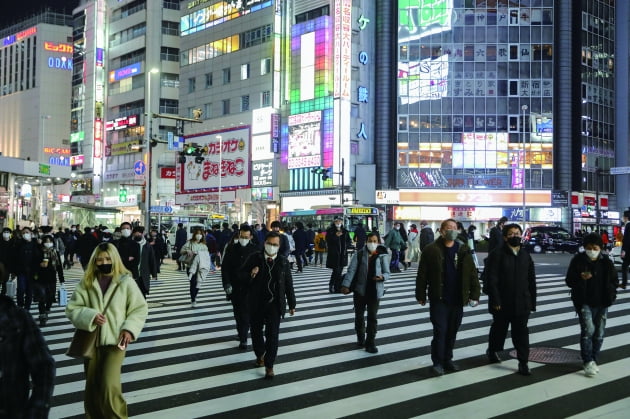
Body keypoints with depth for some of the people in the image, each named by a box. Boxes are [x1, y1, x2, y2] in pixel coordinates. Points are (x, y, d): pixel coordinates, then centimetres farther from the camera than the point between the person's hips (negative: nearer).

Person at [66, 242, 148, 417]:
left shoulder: (126, 281, -5)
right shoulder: (86, 282, 0)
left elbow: (140, 309, 1)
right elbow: (72, 309, 0)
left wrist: (130, 328, -13)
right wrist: (91, 316, -17)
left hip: (115, 340, -3)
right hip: (91, 341, 3)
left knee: (109, 387, -15)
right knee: (92, 388, 13)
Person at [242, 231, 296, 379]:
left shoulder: (283, 262, -1)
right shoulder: (254, 258, -4)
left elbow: (288, 284, 6)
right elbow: (242, 274, 2)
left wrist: (291, 304, 9)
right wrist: (251, 274, -21)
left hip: (275, 304, -1)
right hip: (256, 303, 1)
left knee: (272, 335, -5)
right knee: (256, 331, 17)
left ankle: (269, 365, 6)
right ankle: (260, 354, 44)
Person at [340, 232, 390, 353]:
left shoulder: (382, 256, -2)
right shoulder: (359, 254, -3)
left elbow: (387, 273, 0)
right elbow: (351, 270, -8)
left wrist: (382, 277, -23)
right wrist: (346, 285, -18)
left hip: (375, 291, -1)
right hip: (360, 290, 1)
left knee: (372, 317, 1)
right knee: (359, 316, 13)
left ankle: (370, 343, 11)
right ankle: (360, 338, 35)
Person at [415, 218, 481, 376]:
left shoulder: (463, 250, 4)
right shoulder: (431, 250, -6)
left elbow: (472, 273, 4)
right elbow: (422, 275, -3)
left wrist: (474, 294, -1)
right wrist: (421, 296, -3)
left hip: (458, 299, 4)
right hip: (438, 299, -3)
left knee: (452, 331, 12)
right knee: (440, 330, -4)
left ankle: (448, 359, 26)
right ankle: (437, 362, 6)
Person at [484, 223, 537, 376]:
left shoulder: (525, 255, 7)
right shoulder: (497, 254, -8)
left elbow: (531, 280, 10)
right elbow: (491, 279, -13)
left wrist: (532, 302, 7)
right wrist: (495, 300, -17)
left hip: (522, 303, 3)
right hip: (502, 303, -3)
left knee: (521, 332, 1)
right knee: (499, 328, 14)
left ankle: (523, 362, 7)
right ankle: (492, 350, 38)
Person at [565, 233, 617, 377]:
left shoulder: (606, 262, 2)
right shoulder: (578, 261, -6)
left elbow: (613, 281, 12)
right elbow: (569, 281, -3)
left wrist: (611, 295, -2)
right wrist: (581, 278, -23)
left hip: (602, 303, 3)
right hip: (584, 302, -3)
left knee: (599, 334, 9)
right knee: (588, 330, -17)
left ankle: (594, 361, 24)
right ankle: (588, 362, -11)